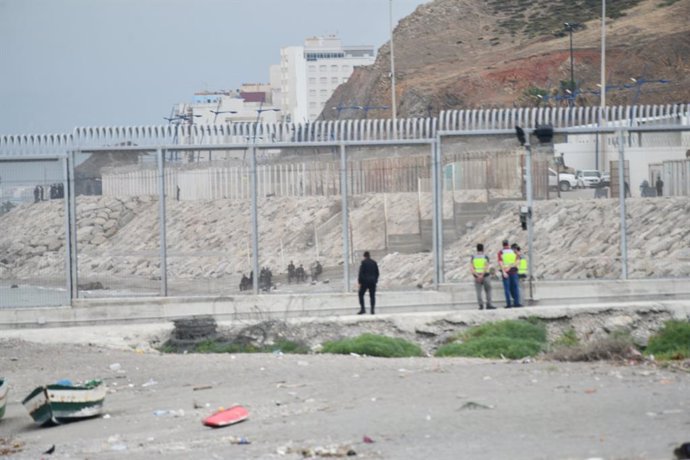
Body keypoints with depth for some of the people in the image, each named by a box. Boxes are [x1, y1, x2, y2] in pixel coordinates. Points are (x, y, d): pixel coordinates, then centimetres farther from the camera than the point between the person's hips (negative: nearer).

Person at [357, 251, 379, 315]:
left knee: (361, 294, 6)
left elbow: (361, 273, -12)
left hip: (365, 281, -4)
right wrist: (375, 280, 18)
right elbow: (377, 273, 9)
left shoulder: (364, 262, -9)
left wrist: (359, 282, -7)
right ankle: (372, 310, 2)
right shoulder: (374, 262, 6)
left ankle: (362, 309, -4)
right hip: (373, 281, 4)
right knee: (372, 296, 7)